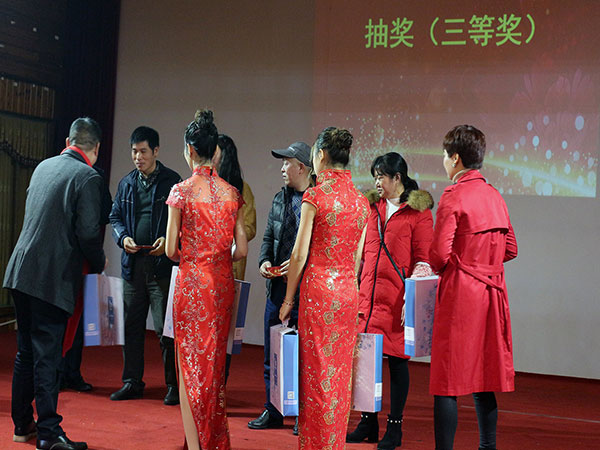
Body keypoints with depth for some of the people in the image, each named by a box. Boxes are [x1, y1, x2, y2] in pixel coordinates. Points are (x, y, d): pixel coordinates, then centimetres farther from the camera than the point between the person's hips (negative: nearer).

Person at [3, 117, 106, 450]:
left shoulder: (43, 166, 12)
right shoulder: (87, 177, -10)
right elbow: (88, 232, -16)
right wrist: (99, 264, 3)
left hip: (21, 270, 7)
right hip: (53, 277, -7)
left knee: (26, 352, 15)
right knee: (47, 356, -4)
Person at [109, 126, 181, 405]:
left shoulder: (172, 182, 0)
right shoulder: (126, 183, 15)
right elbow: (115, 216, 19)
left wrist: (168, 240, -17)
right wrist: (123, 237, -1)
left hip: (162, 264, -5)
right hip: (133, 264, 5)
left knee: (165, 328, -4)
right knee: (132, 326, 10)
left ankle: (174, 385, 6)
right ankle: (132, 382, 20)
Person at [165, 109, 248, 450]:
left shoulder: (182, 191, -9)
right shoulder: (232, 193, 2)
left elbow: (171, 250, -8)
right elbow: (242, 250, 3)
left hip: (192, 282, -4)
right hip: (223, 282, 4)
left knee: (191, 361, 5)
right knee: (217, 359, 15)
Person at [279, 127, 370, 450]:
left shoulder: (315, 195, -10)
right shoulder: (361, 201, 7)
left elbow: (300, 255, -9)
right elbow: (356, 258, 12)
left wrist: (288, 299, -1)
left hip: (319, 288, -6)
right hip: (349, 291, 6)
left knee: (317, 373, 2)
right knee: (340, 374, 13)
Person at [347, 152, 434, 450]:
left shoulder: (419, 212, -1)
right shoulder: (373, 208, 15)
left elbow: (423, 258, -4)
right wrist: (357, 291, 15)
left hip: (398, 297, -5)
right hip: (369, 294, 5)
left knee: (397, 358, 0)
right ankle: (368, 424, 17)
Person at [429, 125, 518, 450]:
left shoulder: (453, 196, -12)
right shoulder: (494, 196, 10)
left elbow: (440, 253, -16)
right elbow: (510, 249, 15)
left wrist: (437, 268, 5)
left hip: (459, 292, -7)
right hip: (491, 292, 7)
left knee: (447, 381, -2)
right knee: (483, 377, 14)